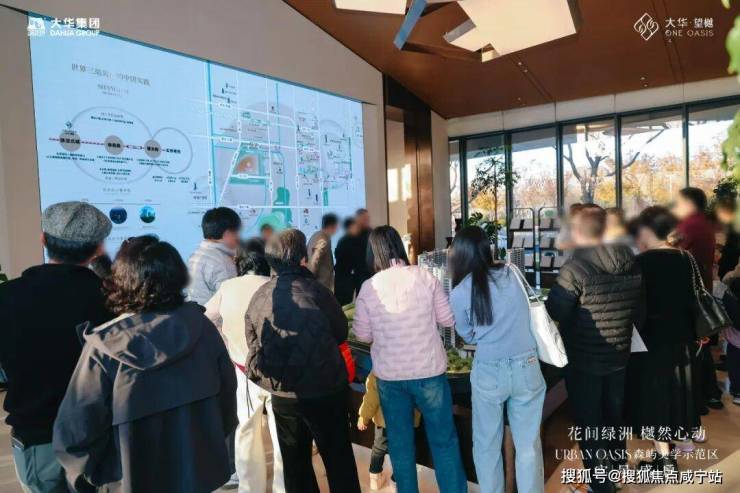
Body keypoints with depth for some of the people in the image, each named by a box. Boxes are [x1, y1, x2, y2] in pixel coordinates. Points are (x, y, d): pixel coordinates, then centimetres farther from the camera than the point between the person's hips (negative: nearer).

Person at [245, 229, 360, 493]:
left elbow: (254, 348, 0)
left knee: (295, 462, 20)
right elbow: (342, 333, -4)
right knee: (338, 459, 14)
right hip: (326, 389, -3)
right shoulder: (315, 290, -16)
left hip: (282, 395, 3)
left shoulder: (258, 298, -6)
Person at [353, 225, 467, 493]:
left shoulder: (368, 287, -8)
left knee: (399, 441, 17)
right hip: (429, 371, -1)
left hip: (389, 375, 1)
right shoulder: (424, 276, -9)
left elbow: (363, 335, 1)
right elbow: (448, 319, -1)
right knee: (444, 439, 14)